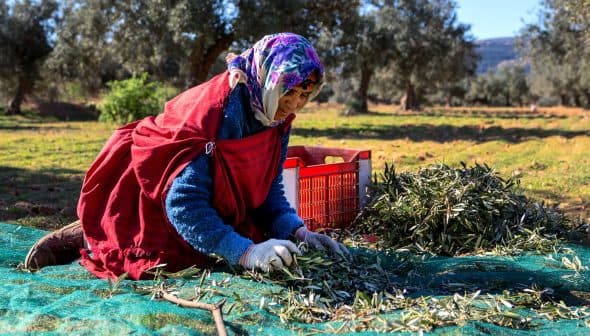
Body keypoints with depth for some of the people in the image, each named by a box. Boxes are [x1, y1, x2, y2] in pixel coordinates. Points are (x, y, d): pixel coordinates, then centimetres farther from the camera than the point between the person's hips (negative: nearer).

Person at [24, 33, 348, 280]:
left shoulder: (276, 116, -10)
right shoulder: (217, 111, -34)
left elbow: (268, 189, -5)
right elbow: (185, 203, -37)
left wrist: (298, 231, -22)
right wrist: (245, 252, -44)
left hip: (210, 197, 8)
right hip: (147, 189, -8)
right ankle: (85, 237, 7)